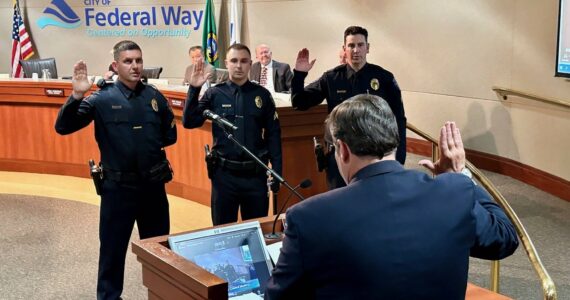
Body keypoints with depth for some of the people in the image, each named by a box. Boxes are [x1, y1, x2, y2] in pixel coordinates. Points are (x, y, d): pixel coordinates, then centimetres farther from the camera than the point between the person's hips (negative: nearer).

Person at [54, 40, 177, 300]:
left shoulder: (155, 97, 3)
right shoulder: (102, 98, -9)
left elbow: (170, 135, 14)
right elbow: (63, 127, -16)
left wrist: (149, 144, 2)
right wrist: (77, 96, -28)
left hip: (153, 184, 4)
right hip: (118, 187, -3)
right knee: (113, 247, 7)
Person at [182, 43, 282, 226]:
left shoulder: (262, 94, 1)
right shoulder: (214, 94, 0)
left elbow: (273, 135, 3)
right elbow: (189, 122, -6)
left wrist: (277, 171, 0)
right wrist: (194, 89, -15)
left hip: (255, 173, 1)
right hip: (224, 174, 0)